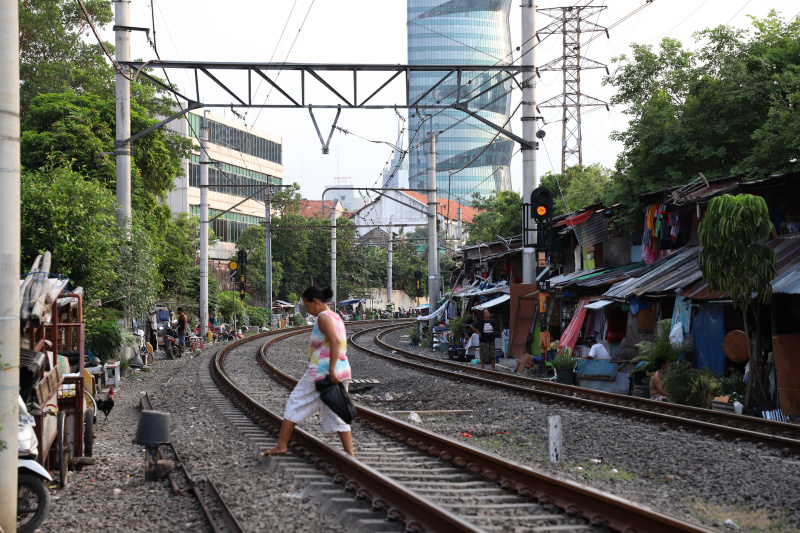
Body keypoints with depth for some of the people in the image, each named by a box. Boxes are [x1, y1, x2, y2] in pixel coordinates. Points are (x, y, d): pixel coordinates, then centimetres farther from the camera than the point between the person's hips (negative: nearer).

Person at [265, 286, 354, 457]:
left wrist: (331, 371, -26)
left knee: (295, 404, 5)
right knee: (336, 414, 9)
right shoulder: (336, 318, 18)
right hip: (342, 371, 9)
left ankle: (281, 445, 9)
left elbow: (335, 341, -24)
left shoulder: (323, 317, -11)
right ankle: (350, 453, 3)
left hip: (322, 371, -8)